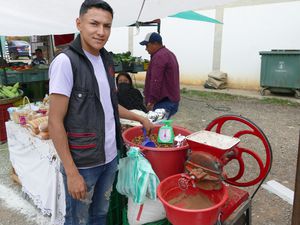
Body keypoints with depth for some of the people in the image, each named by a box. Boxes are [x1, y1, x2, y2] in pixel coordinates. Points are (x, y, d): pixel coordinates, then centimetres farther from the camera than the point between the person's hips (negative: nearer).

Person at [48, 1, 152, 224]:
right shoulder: (66, 62, -16)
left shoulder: (107, 61, 5)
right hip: (82, 163, -6)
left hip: (110, 157, 6)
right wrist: (71, 172, -18)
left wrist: (141, 118, 20)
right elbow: (55, 122, -16)